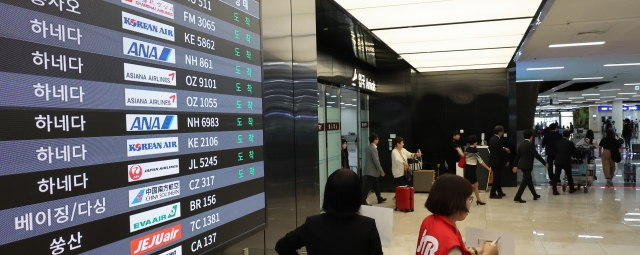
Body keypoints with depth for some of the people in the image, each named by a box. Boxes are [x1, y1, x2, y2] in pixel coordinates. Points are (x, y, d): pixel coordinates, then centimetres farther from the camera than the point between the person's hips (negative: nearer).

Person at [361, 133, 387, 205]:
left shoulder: (369, 147, 10)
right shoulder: (373, 148, -20)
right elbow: (376, 161, -22)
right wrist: (381, 171, -15)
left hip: (370, 170, 10)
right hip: (372, 171, -10)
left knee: (376, 185, 21)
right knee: (367, 187, -6)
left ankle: (379, 198, 34)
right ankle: (363, 201, -3)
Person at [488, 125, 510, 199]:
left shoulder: (492, 139, 7)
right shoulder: (498, 140, -21)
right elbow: (501, 152, -19)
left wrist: (504, 148, 22)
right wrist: (506, 161, -7)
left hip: (492, 161, 9)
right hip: (497, 162, -9)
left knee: (497, 177, 19)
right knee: (497, 177, -1)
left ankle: (499, 192, 30)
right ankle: (492, 194, 3)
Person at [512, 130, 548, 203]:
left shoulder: (521, 144, 8)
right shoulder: (530, 145, -15)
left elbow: (517, 155, 11)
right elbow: (537, 155, -15)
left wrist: (515, 165, 18)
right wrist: (545, 163, -7)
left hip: (522, 165, 8)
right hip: (527, 166, -8)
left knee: (529, 180, 20)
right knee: (525, 182, -6)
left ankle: (535, 195, 33)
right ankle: (517, 197, -11)